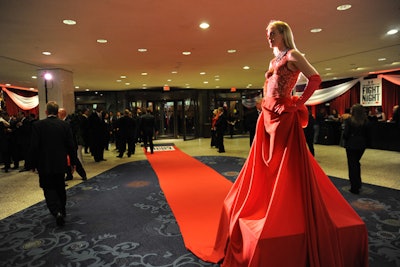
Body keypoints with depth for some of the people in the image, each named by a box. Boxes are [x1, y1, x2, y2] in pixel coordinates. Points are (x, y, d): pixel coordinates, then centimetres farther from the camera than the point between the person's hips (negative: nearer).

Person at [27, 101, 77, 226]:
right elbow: (71, 145, -4)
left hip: (44, 164, -3)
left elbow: (34, 146, -10)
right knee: (60, 188, 18)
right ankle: (61, 210, 32)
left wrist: (32, 164, 0)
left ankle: (57, 211, -13)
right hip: (60, 163, 3)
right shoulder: (65, 125, -5)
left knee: (49, 188, 6)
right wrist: (73, 161, 6)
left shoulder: (38, 125, -11)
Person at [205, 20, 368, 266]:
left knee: (285, 168, -3)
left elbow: (315, 79, -15)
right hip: (268, 116, 9)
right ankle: (269, 207, 27)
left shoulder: (292, 55, -4)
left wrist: (298, 104, -13)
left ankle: (287, 214, 8)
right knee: (267, 166, 13)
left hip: (283, 117, -9)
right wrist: (266, 108, 13)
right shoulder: (275, 60, 21)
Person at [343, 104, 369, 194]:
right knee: (356, 163, 23)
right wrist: (365, 143, 13)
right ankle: (358, 183, 32)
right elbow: (367, 134, 2)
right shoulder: (365, 121, -2)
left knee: (352, 165, 4)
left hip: (351, 145, -4)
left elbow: (345, 134, -14)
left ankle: (354, 188, 8)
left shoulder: (349, 121, -15)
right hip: (361, 145, 4)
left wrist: (346, 140, 6)